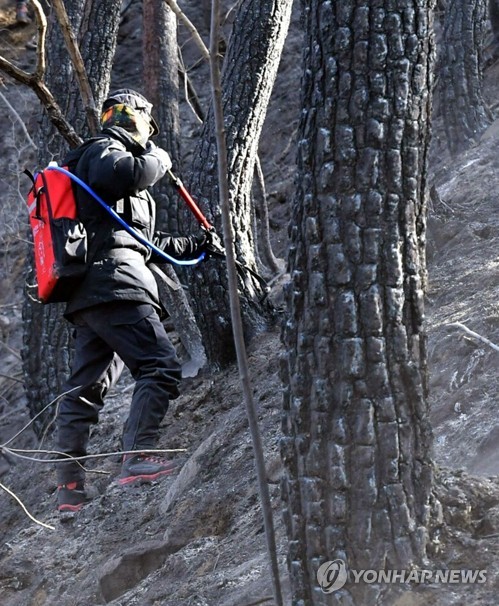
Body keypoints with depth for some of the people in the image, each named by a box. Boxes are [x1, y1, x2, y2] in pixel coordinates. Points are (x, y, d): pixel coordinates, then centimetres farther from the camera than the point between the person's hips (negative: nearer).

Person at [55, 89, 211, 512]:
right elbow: (123, 173, -26)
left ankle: (69, 486, 7)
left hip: (88, 295, 11)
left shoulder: (106, 157, 33)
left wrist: (196, 246, 38)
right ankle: (138, 457, -27)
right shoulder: (103, 151, 2)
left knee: (85, 389, 7)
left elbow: (147, 241, 39)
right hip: (115, 284, -11)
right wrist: (158, 160, -6)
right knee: (160, 367, -16)